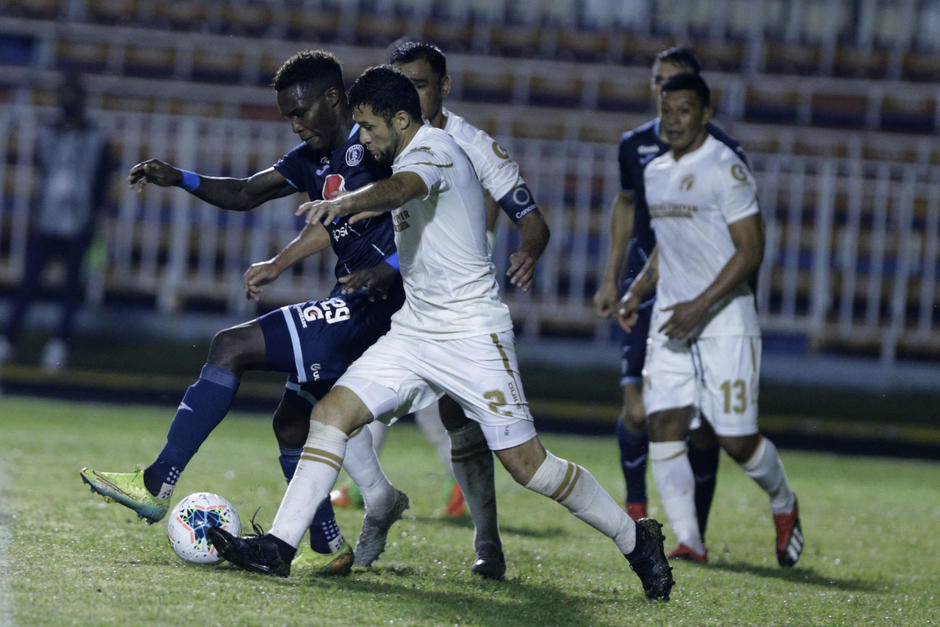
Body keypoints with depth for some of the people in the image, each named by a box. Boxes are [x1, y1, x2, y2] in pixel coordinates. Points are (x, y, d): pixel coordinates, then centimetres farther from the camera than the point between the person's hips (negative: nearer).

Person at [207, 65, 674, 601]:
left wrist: (345, 203, -58)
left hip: (473, 335, -9)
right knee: (332, 413, -7)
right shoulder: (412, 155, 14)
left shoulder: (433, 146, -14)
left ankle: (634, 538, 10)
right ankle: (279, 546, -11)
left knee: (526, 463, -7)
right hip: (414, 331, 9)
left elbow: (397, 189, -37)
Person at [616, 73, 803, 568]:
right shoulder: (655, 173, 13)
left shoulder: (726, 170, -11)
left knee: (736, 440, -4)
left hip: (724, 324, -7)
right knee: (663, 428, -7)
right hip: (671, 323, 7)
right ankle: (688, 542, -4)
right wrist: (636, 294, 10)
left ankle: (784, 506, 25)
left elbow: (750, 251, -14)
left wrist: (701, 306, -20)